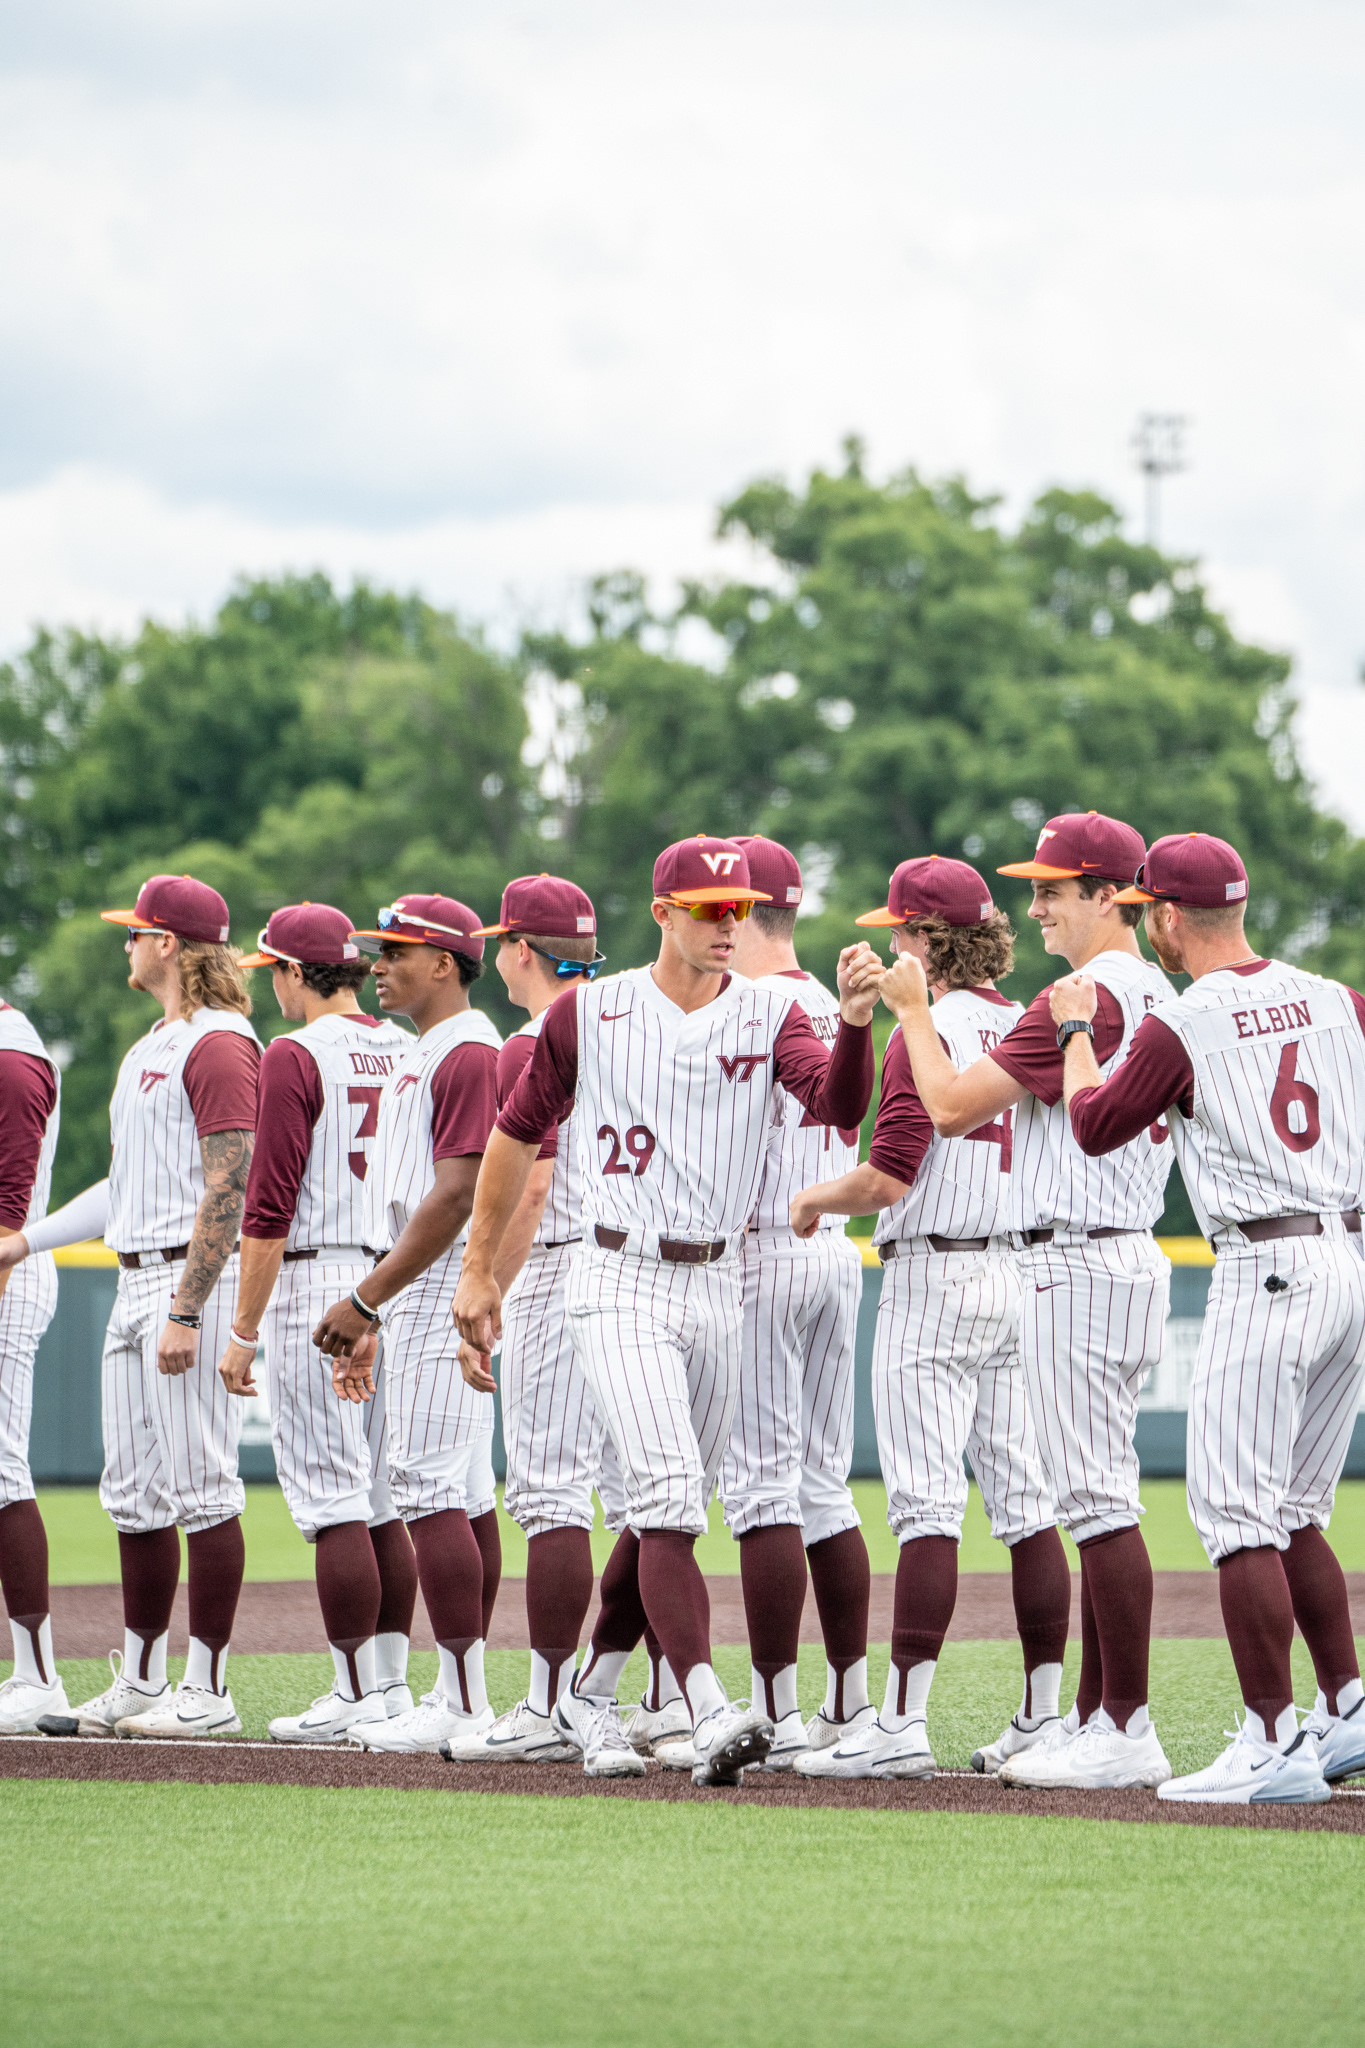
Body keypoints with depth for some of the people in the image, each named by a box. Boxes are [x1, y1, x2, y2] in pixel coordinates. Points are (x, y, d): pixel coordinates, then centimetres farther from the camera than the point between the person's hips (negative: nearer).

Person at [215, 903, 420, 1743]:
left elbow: (271, 1208, -14)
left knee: (332, 1496, -5)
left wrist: (244, 1330, -10)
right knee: (384, 1496, 12)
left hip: (317, 1287, -7)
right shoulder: (404, 1050, 9)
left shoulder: (297, 1057, -10)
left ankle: (356, 1696, -6)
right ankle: (393, 1682, 14)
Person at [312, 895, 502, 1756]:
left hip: (445, 1293, -11)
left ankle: (464, 1705, -15)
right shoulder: (419, 1057, 20)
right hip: (419, 1297, 11)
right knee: (464, 1495, 10)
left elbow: (455, 1197, -21)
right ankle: (464, 1699, 11)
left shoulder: (469, 1052, -13)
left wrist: (364, 1299, -20)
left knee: (429, 1486, -14)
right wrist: (371, 1320, 21)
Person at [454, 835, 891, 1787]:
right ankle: (711, 1714, -29)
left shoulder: (769, 1016, 1)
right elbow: (518, 1131, 11)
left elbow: (839, 1102, -18)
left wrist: (857, 1020, -38)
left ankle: (593, 1694, 31)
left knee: (668, 1511, 13)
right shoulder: (590, 1014, 0)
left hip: (720, 1287, 3)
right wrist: (479, 1268, 12)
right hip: (622, 1286, -3)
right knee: (671, 1495, -18)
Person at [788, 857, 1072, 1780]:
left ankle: (902, 1722, -12)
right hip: (1023, 1277, 7)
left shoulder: (930, 1030, -11)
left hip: (935, 1277, -7)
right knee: (1027, 1502, 8)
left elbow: (890, 1177, -17)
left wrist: (813, 1200, 1)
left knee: (927, 1503, -10)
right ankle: (1046, 1716, 9)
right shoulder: (1030, 1027, 10)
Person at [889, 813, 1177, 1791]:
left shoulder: (1084, 998, -16)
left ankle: (1127, 1732, -10)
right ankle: (1095, 1717, 17)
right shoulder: (1158, 997, 15)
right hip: (1132, 1256, 10)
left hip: (1079, 1265, -10)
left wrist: (915, 1009, -3)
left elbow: (951, 1106, -15)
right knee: (1097, 1499, 13)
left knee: (1098, 1498, -10)